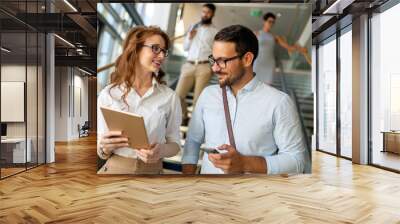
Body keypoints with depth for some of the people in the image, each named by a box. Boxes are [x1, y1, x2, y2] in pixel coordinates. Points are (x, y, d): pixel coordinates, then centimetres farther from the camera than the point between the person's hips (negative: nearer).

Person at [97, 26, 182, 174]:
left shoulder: (170, 97, -4)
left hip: (152, 169, 0)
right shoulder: (108, 94, -3)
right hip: (115, 168, 0)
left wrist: (162, 150, -19)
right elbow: (102, 152, 2)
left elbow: (174, 143, 2)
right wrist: (105, 148, -20)